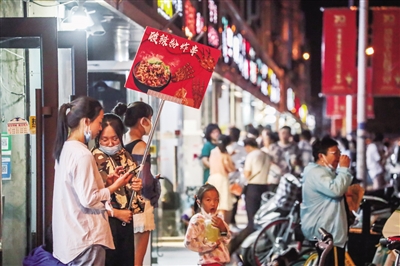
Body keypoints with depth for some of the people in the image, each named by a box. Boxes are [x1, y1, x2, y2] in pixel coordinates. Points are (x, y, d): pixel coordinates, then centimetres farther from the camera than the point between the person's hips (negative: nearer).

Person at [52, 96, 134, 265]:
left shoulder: (65, 149, 9)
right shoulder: (82, 154, -19)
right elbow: (88, 199, -20)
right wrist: (115, 186, -8)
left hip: (72, 236, 9)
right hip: (86, 238, -9)